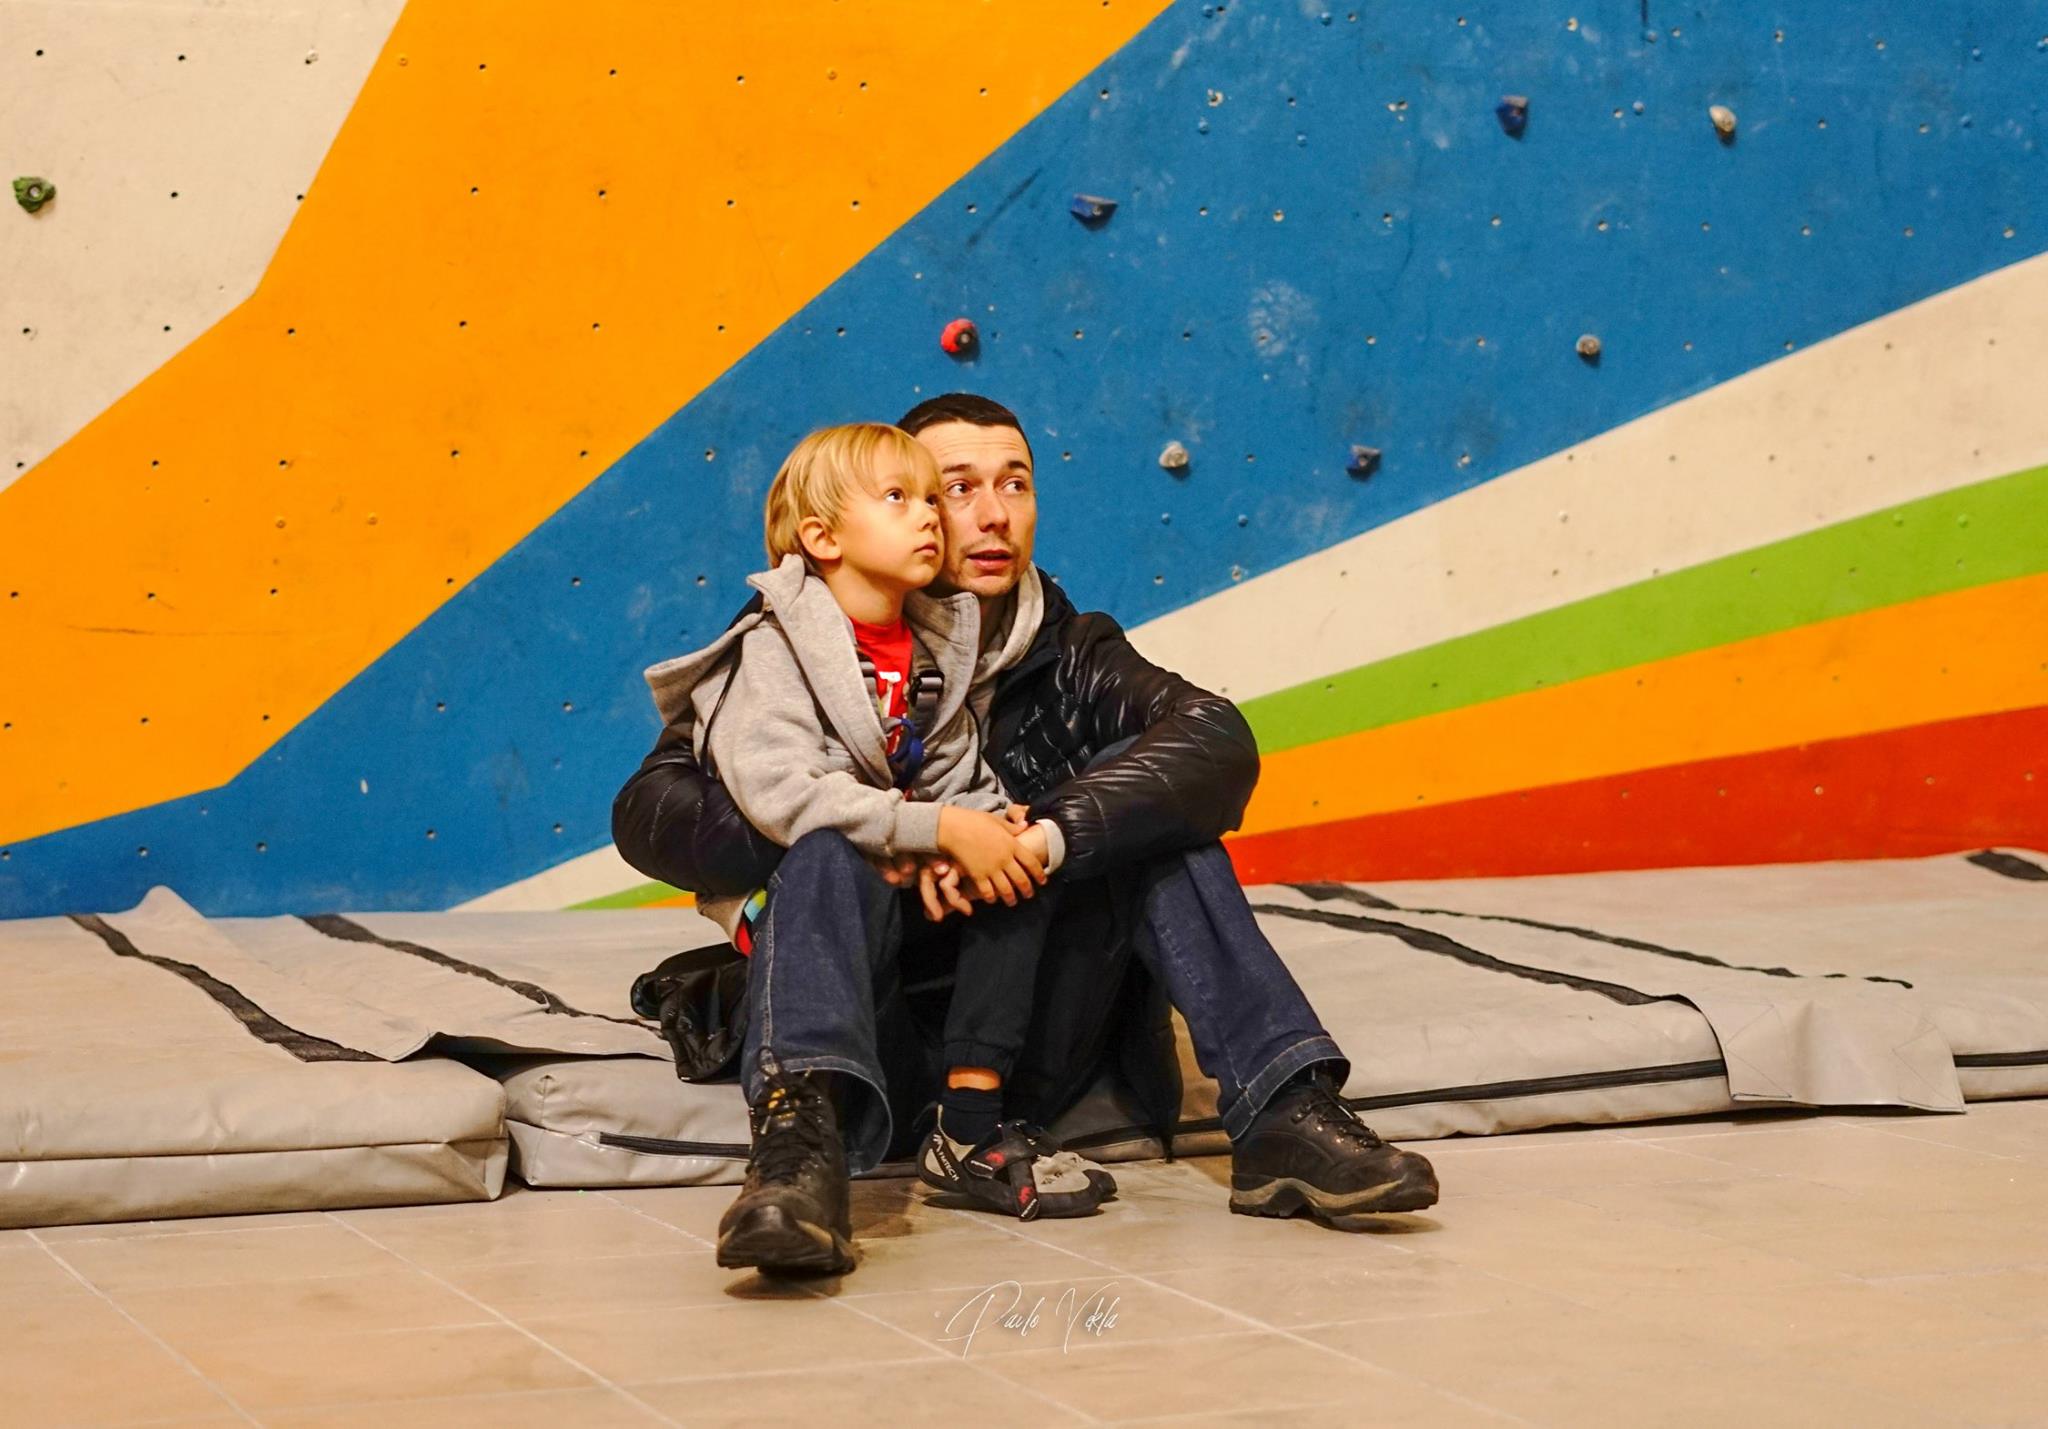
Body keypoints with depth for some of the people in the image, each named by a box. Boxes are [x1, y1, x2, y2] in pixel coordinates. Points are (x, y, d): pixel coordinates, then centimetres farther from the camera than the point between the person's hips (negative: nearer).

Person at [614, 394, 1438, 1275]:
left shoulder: (1066, 656, 9)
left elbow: (1219, 744, -11)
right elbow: (650, 812, -11)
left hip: (1030, 1053, 2)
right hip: (879, 1049, -2)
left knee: (1130, 786, -12)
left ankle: (1282, 1117, -23)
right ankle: (802, 1144, -47)